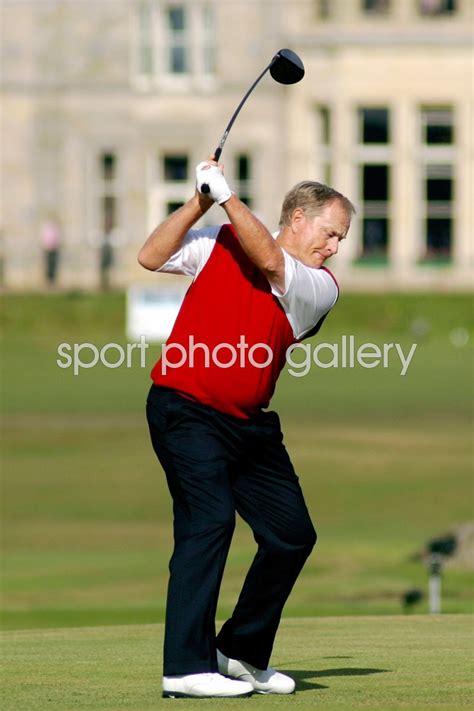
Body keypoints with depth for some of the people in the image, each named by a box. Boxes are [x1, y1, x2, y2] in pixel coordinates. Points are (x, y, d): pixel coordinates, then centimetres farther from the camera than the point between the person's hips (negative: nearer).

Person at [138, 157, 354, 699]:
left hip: (250, 424, 5)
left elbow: (270, 263, -15)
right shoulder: (218, 243, 2)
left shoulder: (321, 288, 3)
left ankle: (242, 653, 24)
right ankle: (186, 667, -22)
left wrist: (226, 196, -17)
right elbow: (151, 257, -4)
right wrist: (200, 202, -12)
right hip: (186, 408, -5)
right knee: (210, 517, -21)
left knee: (293, 533, 6)